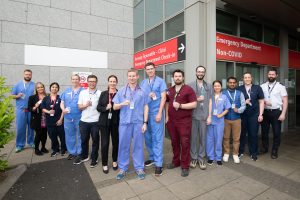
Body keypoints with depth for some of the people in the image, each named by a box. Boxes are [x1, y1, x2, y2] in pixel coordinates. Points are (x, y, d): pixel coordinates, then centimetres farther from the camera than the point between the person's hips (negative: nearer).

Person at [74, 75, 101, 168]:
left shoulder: (100, 93, -4)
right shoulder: (82, 92, 5)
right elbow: (79, 107, 3)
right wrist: (86, 105, -17)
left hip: (95, 121, -3)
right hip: (84, 121, 3)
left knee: (95, 141, 9)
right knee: (84, 140, 17)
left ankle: (94, 158, 25)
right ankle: (84, 156, 37)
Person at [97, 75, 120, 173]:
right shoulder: (103, 94, 4)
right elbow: (98, 107, 1)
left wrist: (113, 107, -16)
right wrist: (106, 108, -16)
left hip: (116, 122, -1)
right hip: (104, 122, 1)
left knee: (116, 142, 12)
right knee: (104, 143, 5)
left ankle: (115, 161, 35)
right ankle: (104, 164, 23)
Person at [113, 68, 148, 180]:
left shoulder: (142, 92, 4)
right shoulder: (121, 91, 6)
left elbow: (145, 107, 4)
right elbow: (115, 107, 7)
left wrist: (145, 122, -1)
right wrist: (122, 103, -15)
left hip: (138, 122, 0)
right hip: (124, 122, 1)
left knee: (138, 145, 8)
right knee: (123, 145, 8)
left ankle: (139, 168, 23)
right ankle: (122, 168, 24)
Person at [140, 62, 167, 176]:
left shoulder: (160, 81, -1)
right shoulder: (143, 83, 12)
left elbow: (163, 98, -7)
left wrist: (159, 113, -14)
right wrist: (147, 96, -8)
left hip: (156, 113, -5)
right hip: (145, 113, 5)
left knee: (157, 138, -2)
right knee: (148, 137, 12)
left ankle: (158, 164, 6)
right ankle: (152, 157, 30)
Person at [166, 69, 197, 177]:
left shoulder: (188, 89, -5)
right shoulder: (169, 90, 12)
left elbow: (194, 104, -11)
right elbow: (167, 103, 17)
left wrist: (180, 105, -19)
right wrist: (167, 116, 8)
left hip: (184, 121, -5)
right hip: (171, 120, 5)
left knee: (185, 143, 1)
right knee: (174, 142, 14)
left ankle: (185, 166, 14)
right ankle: (176, 161, 31)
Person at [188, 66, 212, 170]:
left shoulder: (209, 86, 9)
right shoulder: (190, 85, 2)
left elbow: (210, 101, 7)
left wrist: (209, 116, 0)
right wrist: (197, 99, -13)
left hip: (204, 116, 2)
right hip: (193, 115, -2)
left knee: (203, 137, 8)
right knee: (193, 137, 6)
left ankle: (201, 158, 22)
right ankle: (193, 157, 20)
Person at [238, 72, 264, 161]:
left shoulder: (257, 88, 3)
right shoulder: (239, 89, 3)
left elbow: (261, 101, 3)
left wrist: (260, 114, -3)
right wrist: (244, 102, -12)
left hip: (254, 115, 0)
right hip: (242, 115, 1)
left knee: (253, 134, 7)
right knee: (242, 134, 8)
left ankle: (253, 153, 23)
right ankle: (240, 151, 24)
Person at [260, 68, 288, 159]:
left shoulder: (281, 87, -2)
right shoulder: (262, 86, 5)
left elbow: (285, 101, -4)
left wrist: (283, 114, -12)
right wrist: (264, 101, -14)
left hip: (276, 112, -2)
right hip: (265, 111, 3)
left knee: (276, 132, 4)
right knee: (264, 131, 12)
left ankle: (274, 151, 20)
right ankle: (265, 148, 29)